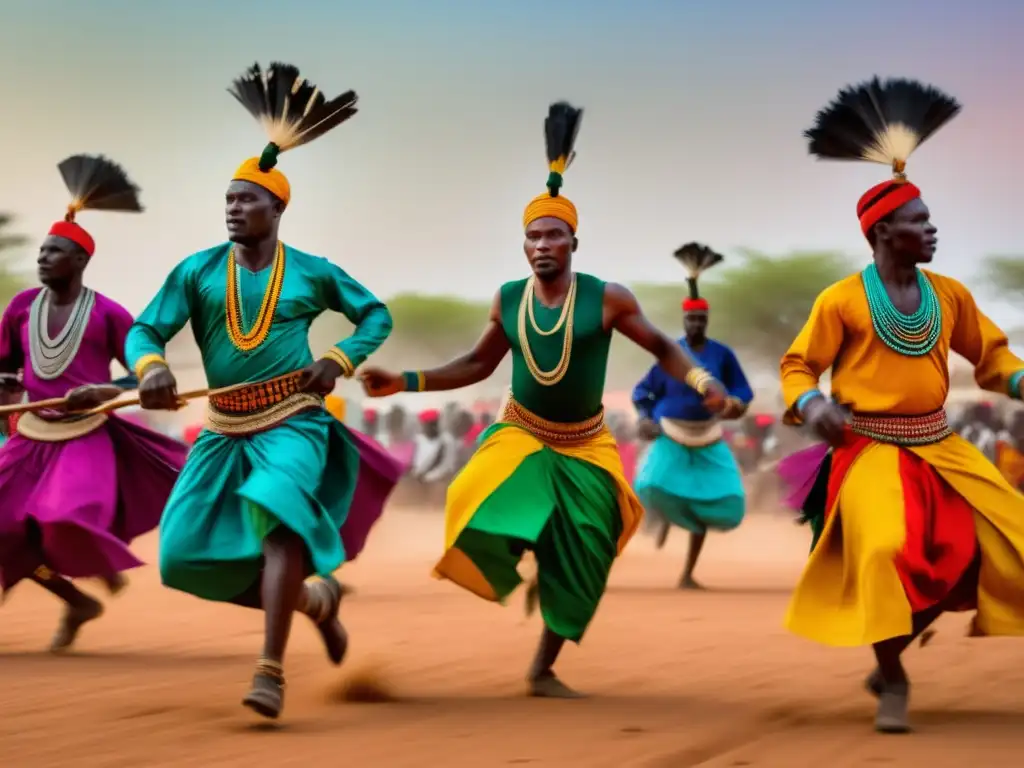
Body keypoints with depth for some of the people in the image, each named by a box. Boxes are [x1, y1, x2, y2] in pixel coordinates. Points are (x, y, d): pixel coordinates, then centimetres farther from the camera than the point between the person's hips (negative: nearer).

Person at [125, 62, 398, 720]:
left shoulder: (311, 272, 2)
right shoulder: (198, 271, 2)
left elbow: (377, 315, 13)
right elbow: (146, 329, -4)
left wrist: (341, 360, -5)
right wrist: (151, 366, -28)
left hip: (294, 421, -3)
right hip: (225, 431, 4)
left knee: (282, 508, -33)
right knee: (188, 557, -4)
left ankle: (272, 670, -35)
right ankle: (314, 599, 20)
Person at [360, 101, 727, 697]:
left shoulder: (606, 299, -13)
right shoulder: (508, 302, -5)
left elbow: (661, 346, -3)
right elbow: (478, 364, 10)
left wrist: (701, 380, -22)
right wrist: (406, 382, 1)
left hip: (585, 449, -1)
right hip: (521, 436, 1)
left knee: (578, 564, 2)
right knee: (478, 509, -29)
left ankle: (543, 670, 16)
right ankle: (502, 564, 2)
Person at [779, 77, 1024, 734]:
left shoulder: (949, 294, 6)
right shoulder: (844, 300, -7)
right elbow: (798, 366, -2)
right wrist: (812, 405, -22)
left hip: (939, 446, 6)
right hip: (871, 449, -6)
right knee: (886, 550, -28)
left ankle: (895, 656, 14)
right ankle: (893, 680, -5)